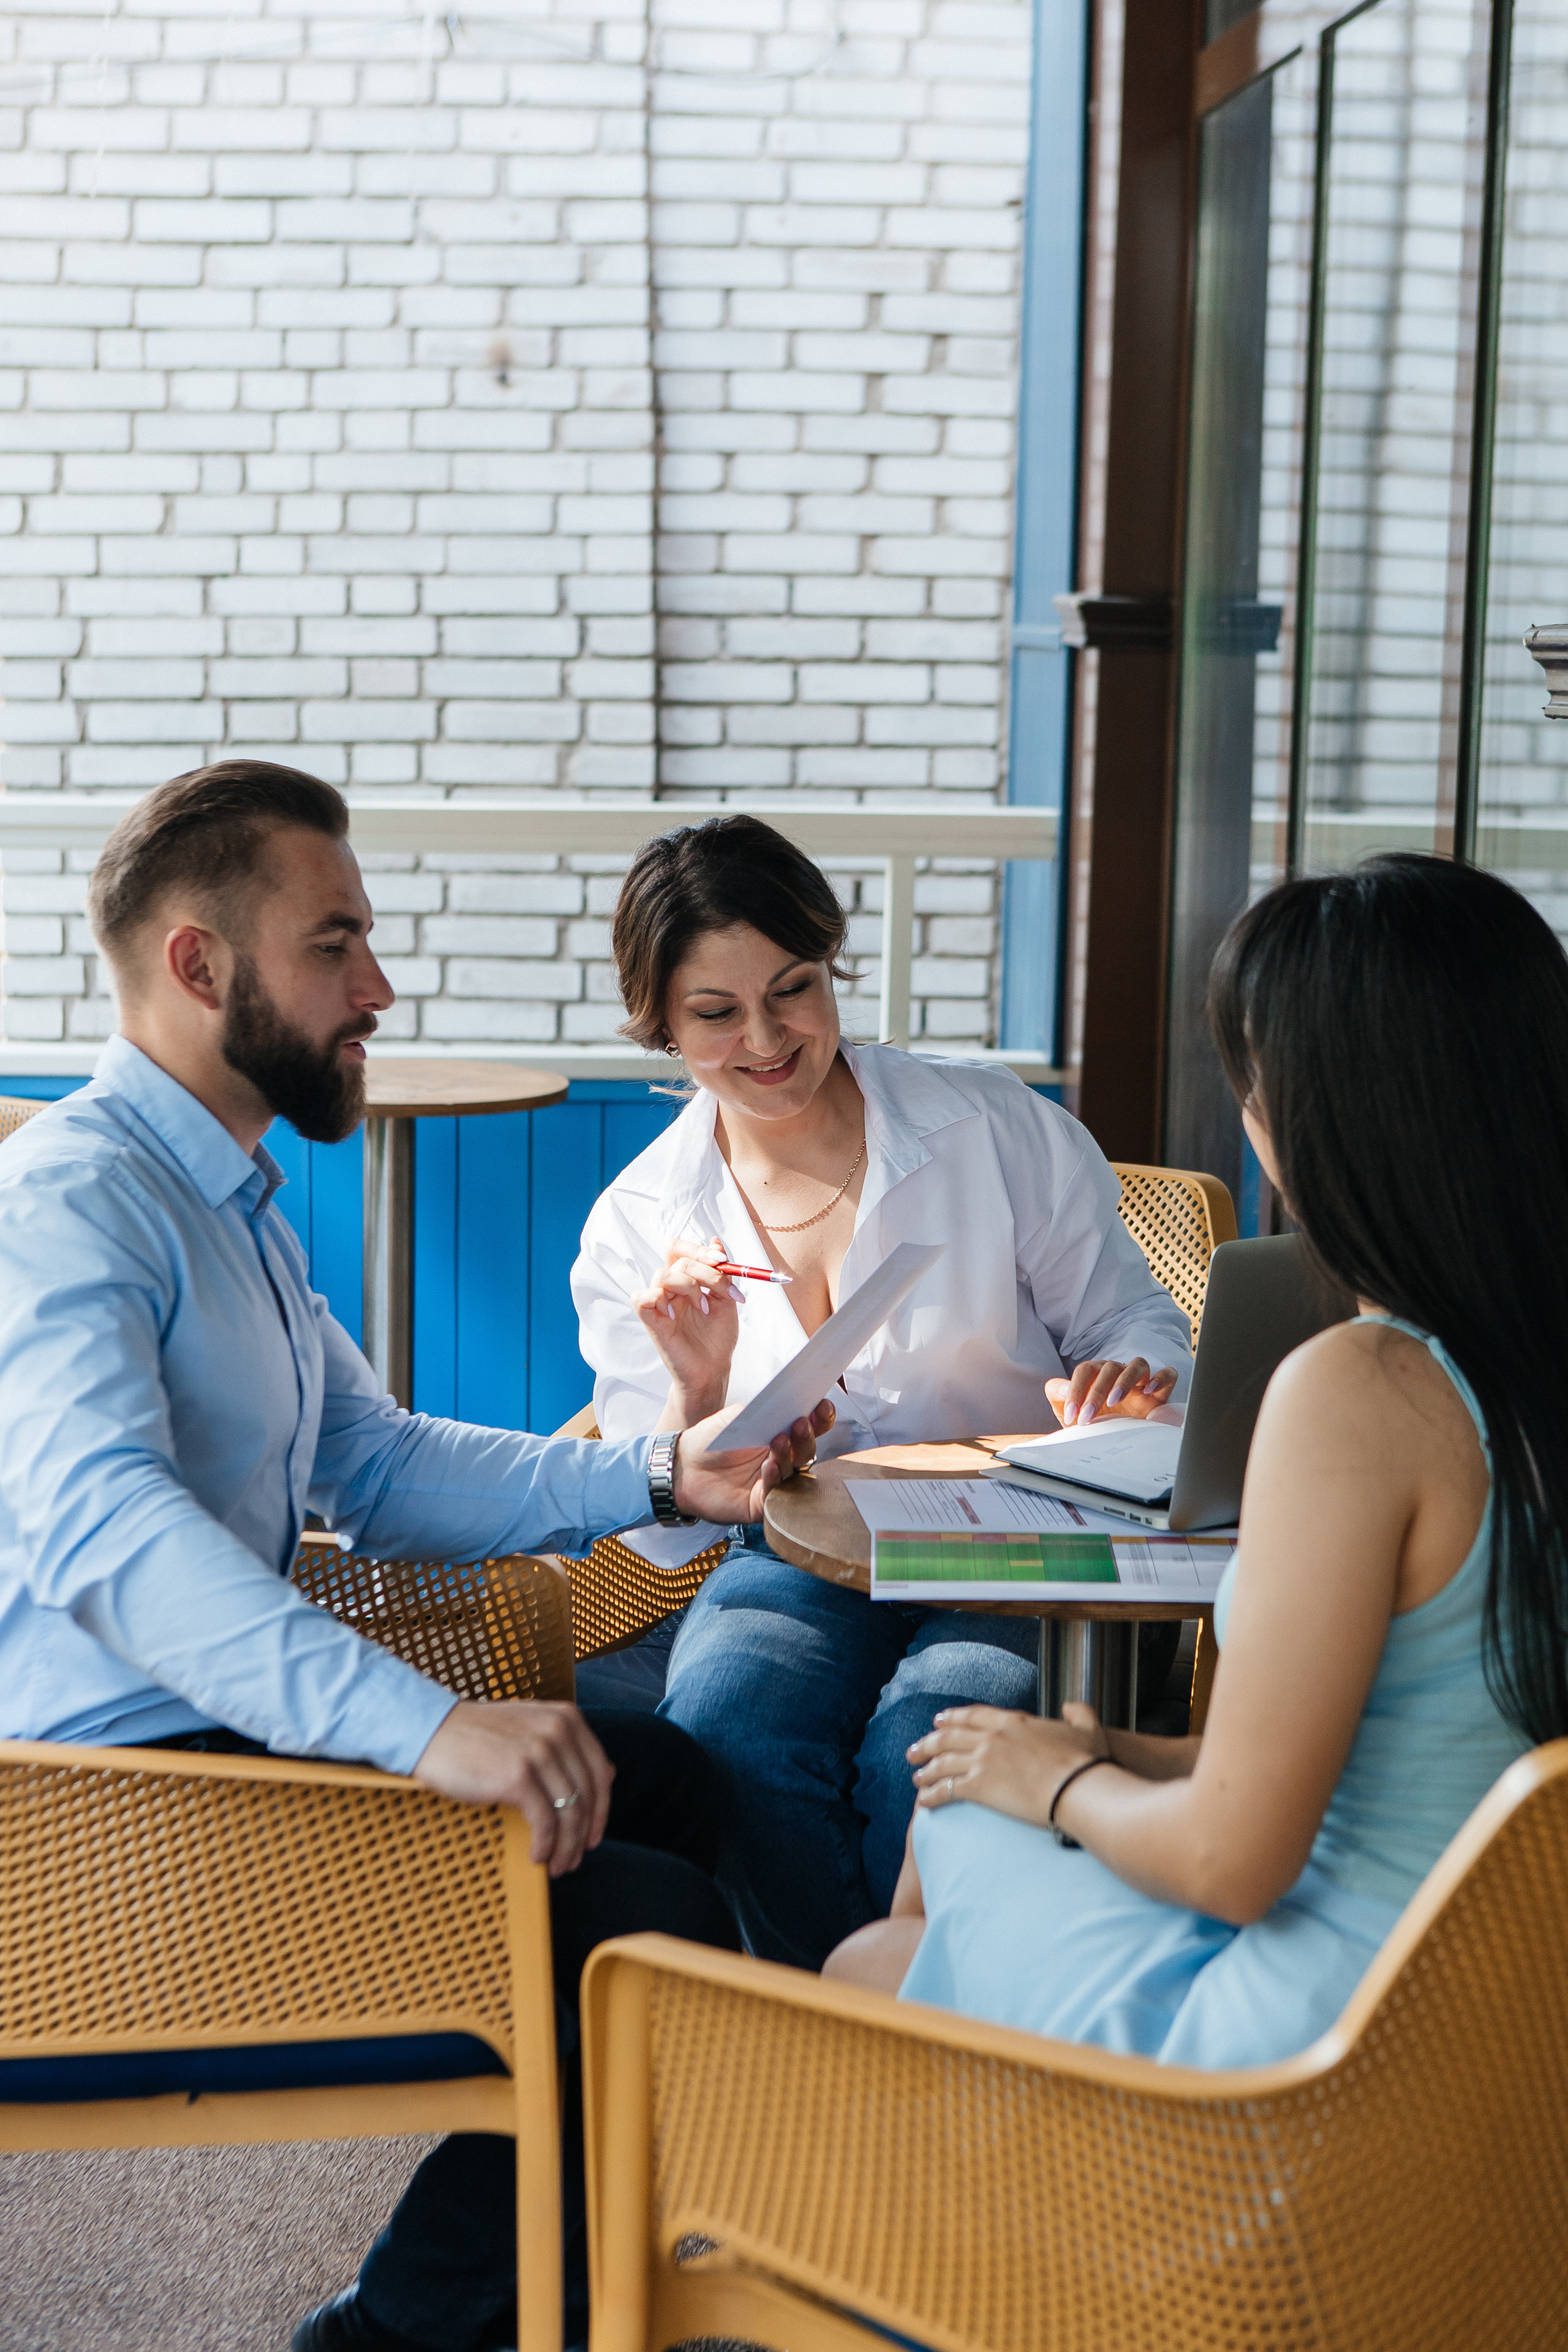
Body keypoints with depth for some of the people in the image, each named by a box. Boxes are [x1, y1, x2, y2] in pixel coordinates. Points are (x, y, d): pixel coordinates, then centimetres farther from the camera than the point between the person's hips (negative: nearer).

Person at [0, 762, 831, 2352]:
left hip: (233, 1728, 10)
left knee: (663, 1774, 12)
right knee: (657, 1926, -17)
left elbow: (377, 1470, 18)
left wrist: (659, 1478, 4)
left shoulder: (229, 1204, 18)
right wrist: (424, 1725, -46)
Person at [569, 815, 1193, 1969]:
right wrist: (698, 1388, -19)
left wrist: (1129, 1378, -19)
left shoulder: (997, 1129, 0)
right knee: (726, 1715, -32)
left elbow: (1134, 1324, 6)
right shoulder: (635, 1232, 4)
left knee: (924, 1740, -33)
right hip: (800, 1565, 2)